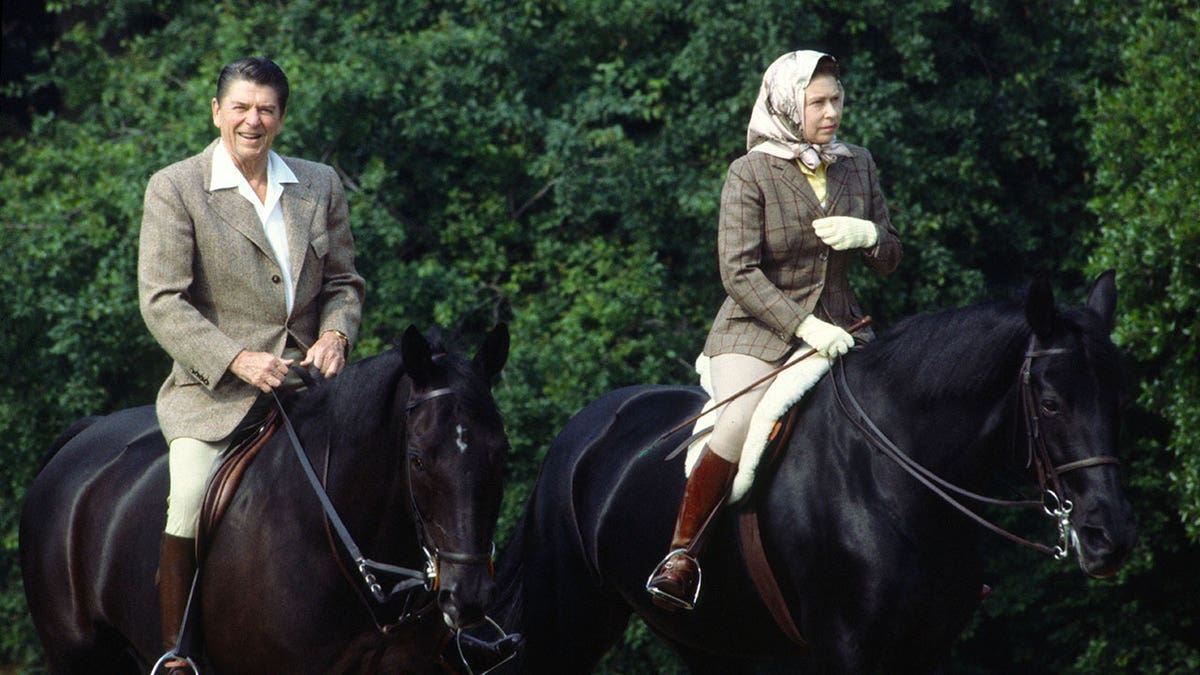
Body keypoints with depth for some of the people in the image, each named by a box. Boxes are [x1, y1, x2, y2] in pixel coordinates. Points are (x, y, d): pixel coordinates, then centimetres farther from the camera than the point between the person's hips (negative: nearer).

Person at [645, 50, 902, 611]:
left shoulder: (858, 166, 7)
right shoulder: (751, 173, -8)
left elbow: (890, 260, 14)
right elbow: (739, 272, -15)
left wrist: (869, 237, -11)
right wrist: (805, 327, -24)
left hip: (839, 326, 5)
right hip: (759, 329, -5)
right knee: (739, 425, -31)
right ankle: (681, 554, -18)